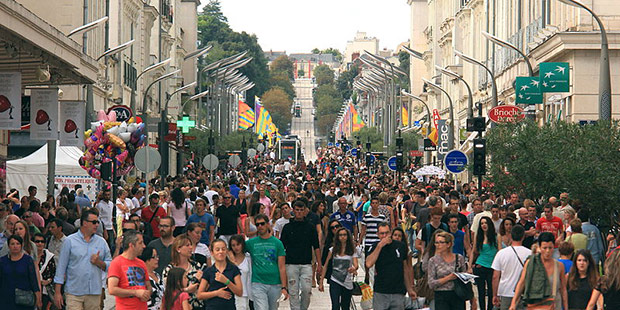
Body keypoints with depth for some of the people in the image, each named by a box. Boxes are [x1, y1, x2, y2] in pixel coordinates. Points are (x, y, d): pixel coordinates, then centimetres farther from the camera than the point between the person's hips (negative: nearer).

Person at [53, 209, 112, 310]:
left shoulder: (101, 242, 11)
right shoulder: (70, 241, 2)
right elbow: (61, 266, 1)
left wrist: (99, 262, -10)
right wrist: (57, 292, -2)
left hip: (94, 293, 3)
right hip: (74, 293, -3)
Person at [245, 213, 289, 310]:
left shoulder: (277, 243, 5)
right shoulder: (251, 242, 6)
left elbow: (282, 267, 2)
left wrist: (284, 287, -4)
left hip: (275, 284, 1)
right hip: (258, 284, -1)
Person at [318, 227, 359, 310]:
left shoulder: (352, 251, 1)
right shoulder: (333, 250, 3)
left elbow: (356, 265, -11)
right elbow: (326, 266, 6)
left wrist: (354, 269, -37)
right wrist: (321, 282, 3)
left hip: (347, 284, 1)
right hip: (335, 282, -1)